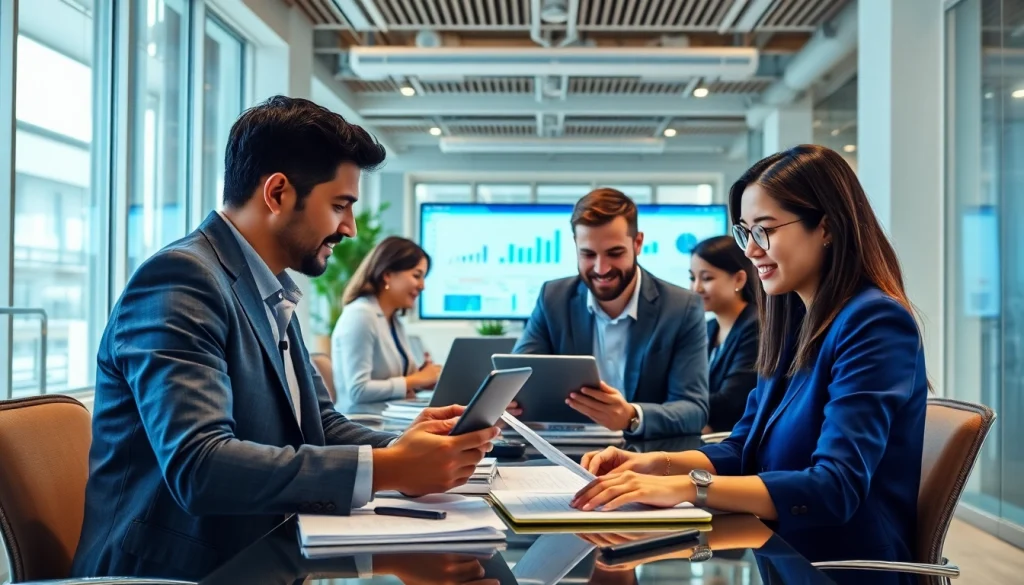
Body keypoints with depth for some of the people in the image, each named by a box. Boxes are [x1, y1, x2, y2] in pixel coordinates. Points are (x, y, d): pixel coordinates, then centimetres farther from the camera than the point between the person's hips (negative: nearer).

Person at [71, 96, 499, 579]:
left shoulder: (271, 294, 11)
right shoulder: (181, 280, -17)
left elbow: (319, 427, 11)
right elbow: (197, 466, -27)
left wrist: (401, 450, -8)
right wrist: (384, 469, -26)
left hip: (253, 559, 8)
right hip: (177, 570, -8)